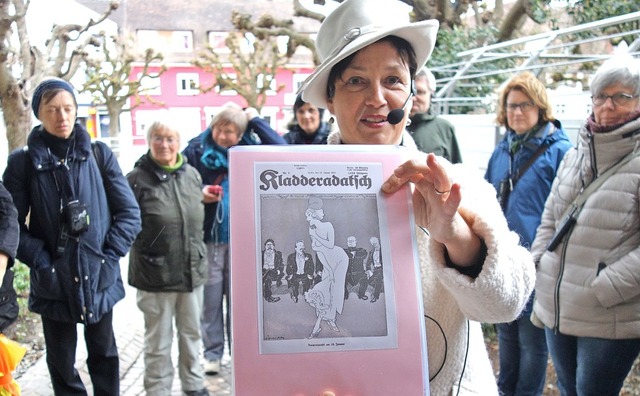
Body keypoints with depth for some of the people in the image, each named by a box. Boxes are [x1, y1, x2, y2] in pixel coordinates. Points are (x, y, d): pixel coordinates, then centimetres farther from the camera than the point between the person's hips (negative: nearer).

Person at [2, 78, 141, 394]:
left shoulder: (99, 154, -1)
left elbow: (130, 213, 0)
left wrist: (109, 256, -8)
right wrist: (42, 262, -15)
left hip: (99, 277, 1)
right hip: (52, 282, 0)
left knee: (104, 354, 15)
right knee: (61, 362, 12)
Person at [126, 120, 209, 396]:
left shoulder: (192, 175, 6)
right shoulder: (137, 179, -10)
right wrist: (147, 254, -11)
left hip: (192, 270, 5)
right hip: (156, 275, -5)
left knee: (191, 333, 19)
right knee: (158, 341, 7)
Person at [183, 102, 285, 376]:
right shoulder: (195, 150, -1)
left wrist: (255, 120, -7)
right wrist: (199, 194, -16)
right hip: (207, 236, -1)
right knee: (210, 297, 7)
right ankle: (212, 352, 20)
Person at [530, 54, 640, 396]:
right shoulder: (575, 155, 10)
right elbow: (549, 222, 16)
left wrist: (603, 290, -18)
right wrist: (536, 273, 6)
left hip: (610, 321, -6)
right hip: (556, 310, 6)